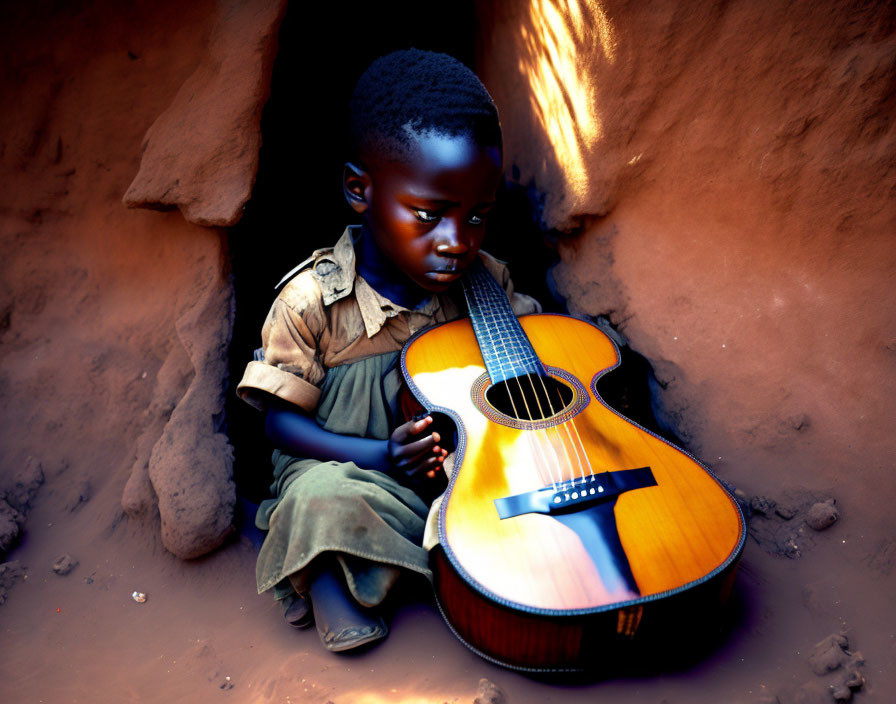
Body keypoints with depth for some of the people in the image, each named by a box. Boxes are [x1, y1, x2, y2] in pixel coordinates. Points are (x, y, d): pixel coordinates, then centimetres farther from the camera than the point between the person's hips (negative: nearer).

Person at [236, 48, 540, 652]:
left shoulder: (485, 279, -5)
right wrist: (382, 456, -24)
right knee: (323, 498, -36)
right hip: (348, 469, -3)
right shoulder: (313, 299, -16)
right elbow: (282, 420, -10)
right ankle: (334, 588, -6)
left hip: (464, 465, 4)